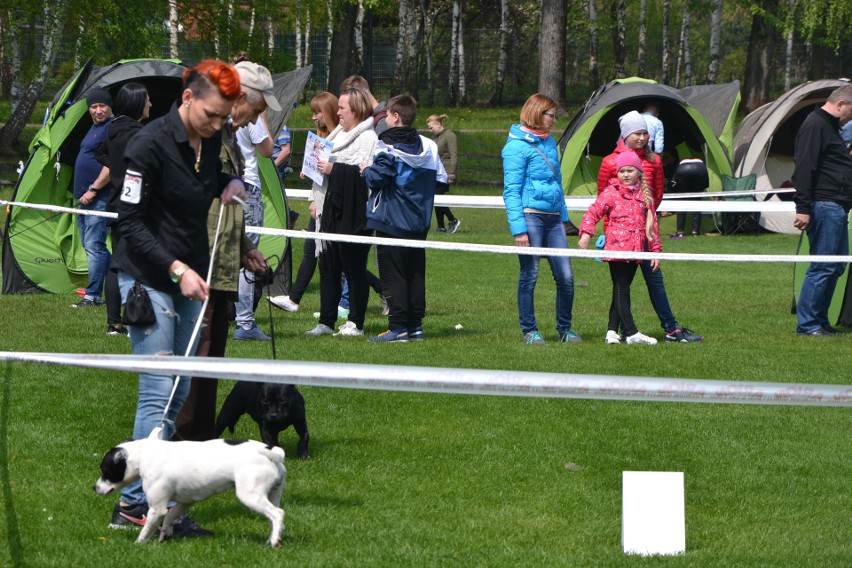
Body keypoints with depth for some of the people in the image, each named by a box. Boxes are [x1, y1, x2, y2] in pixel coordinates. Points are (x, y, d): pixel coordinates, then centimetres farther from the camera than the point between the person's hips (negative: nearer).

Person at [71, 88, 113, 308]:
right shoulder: (95, 128, 19)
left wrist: (93, 190, -19)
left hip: (99, 199, -11)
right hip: (85, 199, 11)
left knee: (94, 246, -11)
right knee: (90, 245, 14)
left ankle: (93, 295, -10)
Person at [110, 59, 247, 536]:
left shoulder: (210, 141, 6)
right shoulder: (150, 146, -16)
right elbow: (131, 223, -16)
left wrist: (231, 184, 5)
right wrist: (177, 269, -22)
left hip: (191, 276, 8)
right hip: (148, 278, -8)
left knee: (181, 394, 6)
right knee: (159, 392, -13)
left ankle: (138, 500, 10)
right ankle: (138, 502, -11)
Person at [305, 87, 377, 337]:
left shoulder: (367, 138, -10)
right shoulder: (339, 134, 19)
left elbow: (366, 173, -23)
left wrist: (334, 169, -21)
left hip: (352, 214, -9)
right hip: (331, 211, 9)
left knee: (354, 268, -3)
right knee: (328, 267, 8)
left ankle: (355, 323, 2)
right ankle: (326, 322, 12)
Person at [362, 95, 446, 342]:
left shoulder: (387, 147, -13)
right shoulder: (428, 146, 6)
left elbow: (376, 178, -20)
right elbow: (441, 180, 8)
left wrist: (365, 171, 0)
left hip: (391, 222, -6)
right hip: (419, 222, 6)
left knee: (393, 275, -3)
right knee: (415, 274, 11)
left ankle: (398, 327, -7)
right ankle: (415, 325, 12)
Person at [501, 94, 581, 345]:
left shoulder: (549, 142, 16)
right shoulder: (517, 146, -7)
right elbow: (511, 190, -10)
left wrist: (563, 216, 22)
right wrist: (518, 228, -17)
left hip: (553, 218, 7)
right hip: (531, 215, -7)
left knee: (566, 277, 2)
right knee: (529, 276, 0)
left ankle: (564, 329, 15)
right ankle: (529, 330, 10)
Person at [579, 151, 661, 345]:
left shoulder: (645, 195, 13)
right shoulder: (611, 193, 0)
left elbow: (652, 224, 16)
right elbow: (593, 212, -5)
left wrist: (655, 250, 13)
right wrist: (586, 233, -20)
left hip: (636, 251, 5)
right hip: (616, 248, -5)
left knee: (622, 291, 9)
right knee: (621, 290, -5)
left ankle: (612, 331, 13)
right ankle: (631, 334, -9)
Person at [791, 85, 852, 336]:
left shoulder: (828, 126, 21)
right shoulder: (815, 126, -12)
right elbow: (804, 169, -19)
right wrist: (803, 208, -23)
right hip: (824, 206, -11)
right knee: (822, 267, -10)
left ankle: (820, 321, 18)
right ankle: (806, 324, -7)